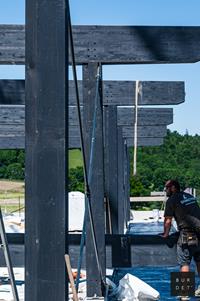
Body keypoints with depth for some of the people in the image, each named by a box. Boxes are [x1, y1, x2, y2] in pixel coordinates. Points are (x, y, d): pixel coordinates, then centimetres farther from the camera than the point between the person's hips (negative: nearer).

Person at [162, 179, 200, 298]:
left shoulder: (172, 200, -1)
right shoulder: (190, 196, 20)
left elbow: (168, 220, -1)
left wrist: (166, 234, 13)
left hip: (187, 235, -6)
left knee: (184, 263, -1)